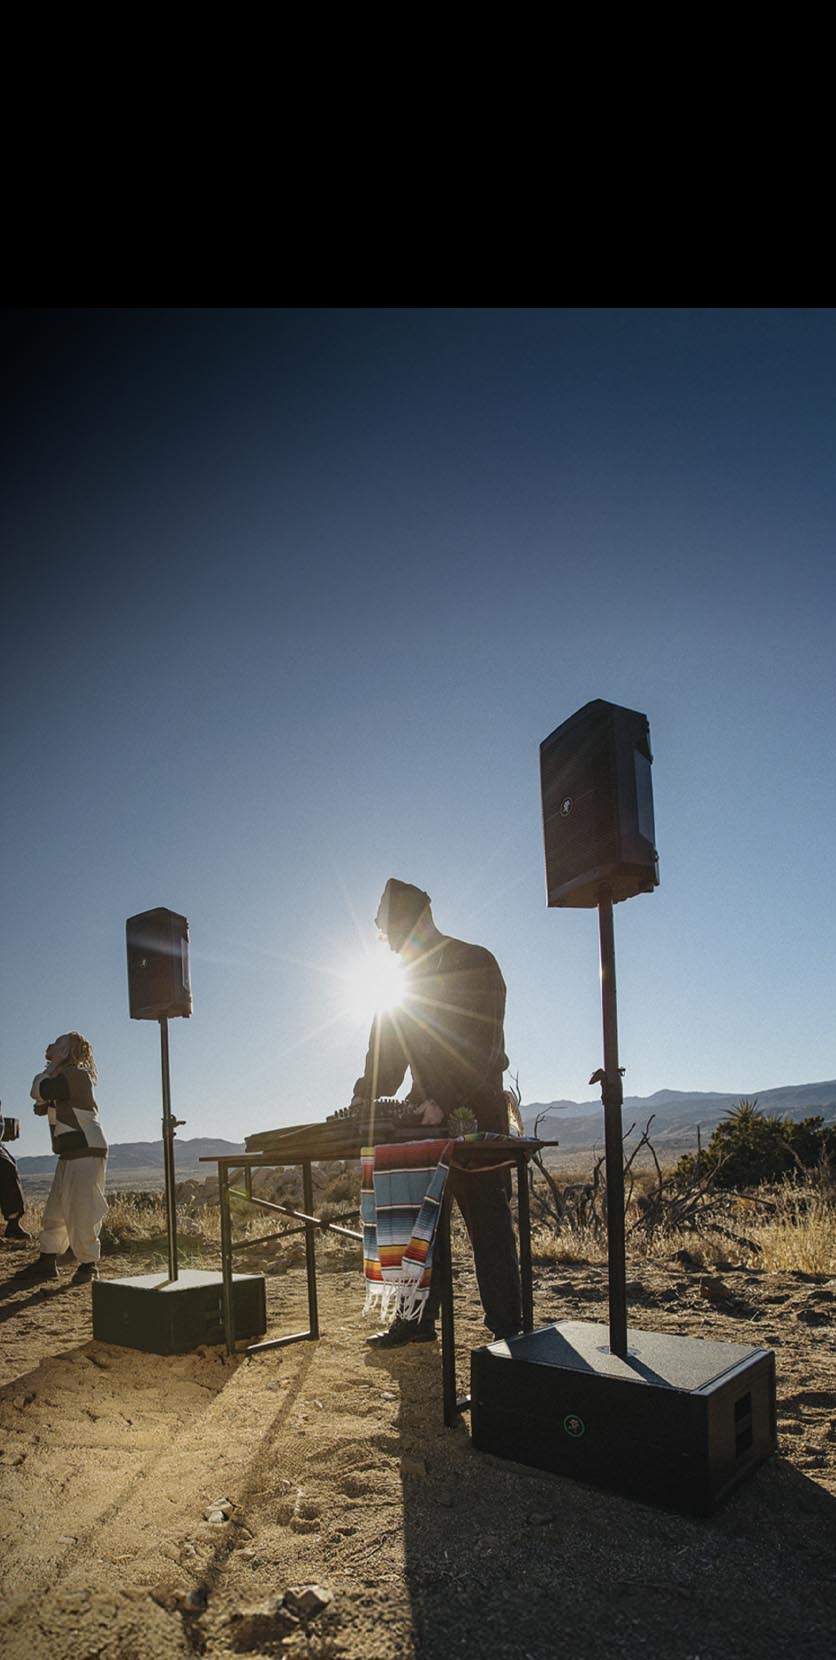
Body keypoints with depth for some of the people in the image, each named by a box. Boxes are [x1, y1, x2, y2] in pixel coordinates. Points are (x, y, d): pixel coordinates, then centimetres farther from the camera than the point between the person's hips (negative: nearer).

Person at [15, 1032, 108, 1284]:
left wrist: (52, 1065, -7)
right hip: (70, 1153, 10)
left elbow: (39, 1092, -21)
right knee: (55, 1210, 11)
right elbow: (41, 1107, 17)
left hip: (86, 1152, -10)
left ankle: (89, 1264, 1)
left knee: (81, 1210, -8)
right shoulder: (64, 1077, 18)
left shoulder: (76, 1074, -13)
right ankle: (47, 1263, 17)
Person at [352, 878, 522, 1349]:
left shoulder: (476, 964, -7)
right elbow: (388, 1050, 13)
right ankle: (418, 1320, 16)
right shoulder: (405, 977, 14)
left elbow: (480, 1046, -17)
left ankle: (508, 1326, 6)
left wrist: (445, 1102, -27)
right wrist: (367, 1094, -2)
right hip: (426, 1114, 6)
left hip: (474, 1111, -6)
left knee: (488, 1220, -2)